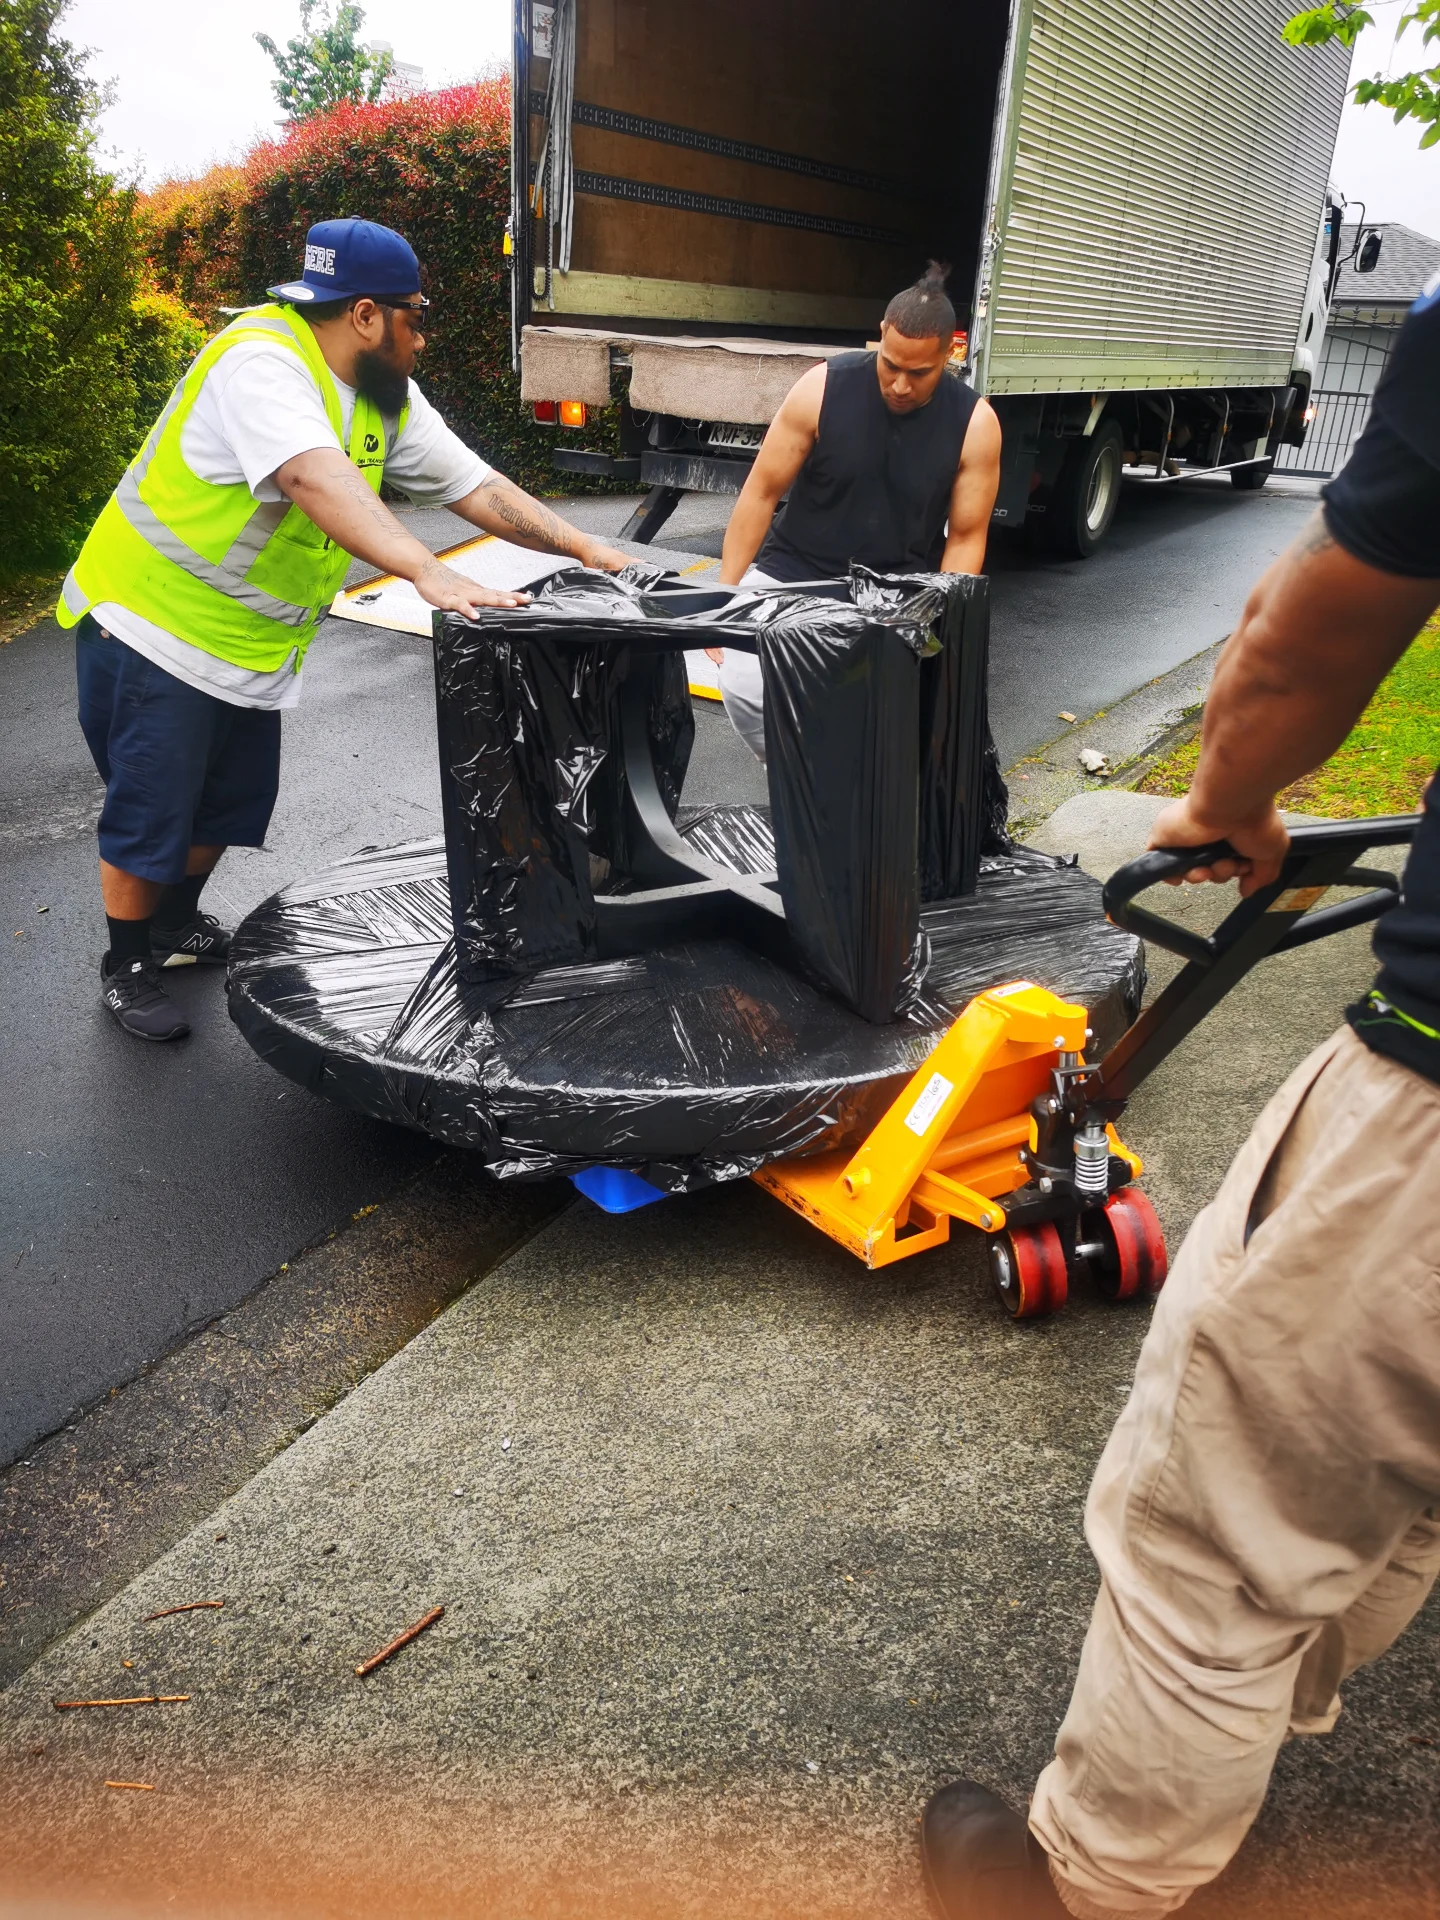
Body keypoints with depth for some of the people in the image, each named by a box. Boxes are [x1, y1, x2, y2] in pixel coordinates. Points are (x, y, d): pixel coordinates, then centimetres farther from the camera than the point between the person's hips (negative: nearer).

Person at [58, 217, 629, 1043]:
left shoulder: (388, 398, 2)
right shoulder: (261, 360, -24)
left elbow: (476, 486, 4)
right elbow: (320, 481, -40)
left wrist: (585, 547, -3)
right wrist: (433, 574, -51)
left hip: (249, 647, 8)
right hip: (155, 627, -8)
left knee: (231, 805, 18)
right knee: (150, 816, 0)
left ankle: (176, 924, 42)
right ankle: (128, 967, 21)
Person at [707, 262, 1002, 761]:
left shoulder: (974, 423, -10)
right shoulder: (822, 388, -13)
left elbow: (966, 537, -3)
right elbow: (762, 493, -7)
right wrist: (725, 593, -8)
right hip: (793, 574, 0)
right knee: (743, 686, -24)